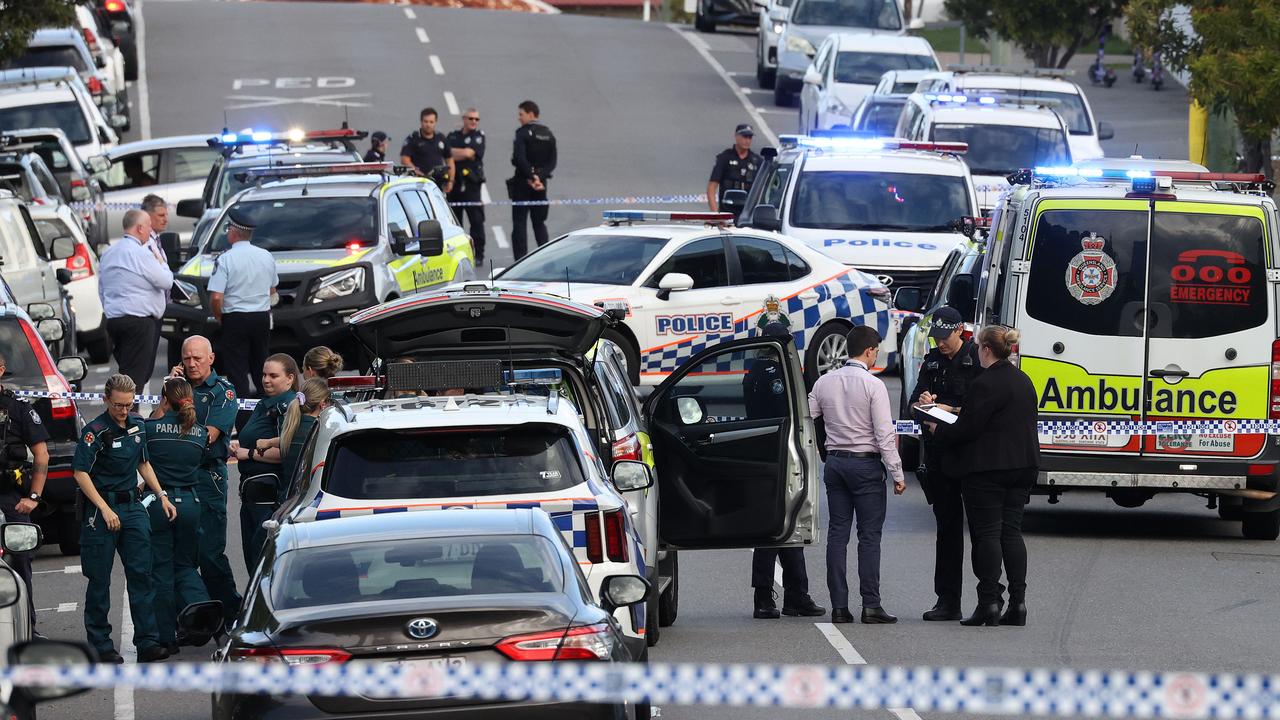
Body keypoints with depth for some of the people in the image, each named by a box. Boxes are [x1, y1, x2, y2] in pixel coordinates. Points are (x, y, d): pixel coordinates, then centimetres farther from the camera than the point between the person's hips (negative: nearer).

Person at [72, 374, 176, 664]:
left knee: (141, 574, 0)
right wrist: (104, 509, -20)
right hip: (101, 509, -6)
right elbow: (80, 472, -16)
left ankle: (147, 642, 0)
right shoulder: (96, 430, -11)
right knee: (99, 579, 0)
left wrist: (161, 495, 14)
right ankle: (100, 645, 7)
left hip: (132, 506, 6)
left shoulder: (137, 426, 9)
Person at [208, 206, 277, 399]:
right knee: (261, 367, 16)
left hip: (235, 320, -5)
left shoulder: (225, 259, -14)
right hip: (263, 317, 5)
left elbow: (216, 298, -19)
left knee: (236, 371, -2)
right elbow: (272, 289, 18)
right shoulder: (266, 257, 4)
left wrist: (218, 317, -2)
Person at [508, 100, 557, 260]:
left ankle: (521, 258, -8)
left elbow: (519, 158, -20)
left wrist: (530, 177, -14)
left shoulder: (523, 132, -10)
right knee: (539, 223, 14)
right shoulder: (548, 134, 8)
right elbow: (552, 162, 2)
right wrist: (540, 177, -7)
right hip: (541, 184, 6)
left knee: (519, 223, -2)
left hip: (523, 181, -6)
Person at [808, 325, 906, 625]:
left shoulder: (825, 382, 5)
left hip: (835, 462, 5)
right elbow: (885, 434, -13)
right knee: (869, 536, -3)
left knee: (837, 533, 6)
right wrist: (897, 474, -8)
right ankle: (871, 605, -7)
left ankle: (839, 606, 4)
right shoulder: (873, 385, -11)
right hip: (866, 464, -5)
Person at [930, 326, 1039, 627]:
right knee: (1011, 531, 9)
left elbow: (967, 429, -16)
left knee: (987, 534, -4)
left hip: (987, 468, -8)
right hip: (1022, 465, 8)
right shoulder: (1023, 381, 13)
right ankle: (1017, 602, 5)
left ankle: (989, 604, -7)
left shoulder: (986, 384, -16)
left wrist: (938, 431, 4)